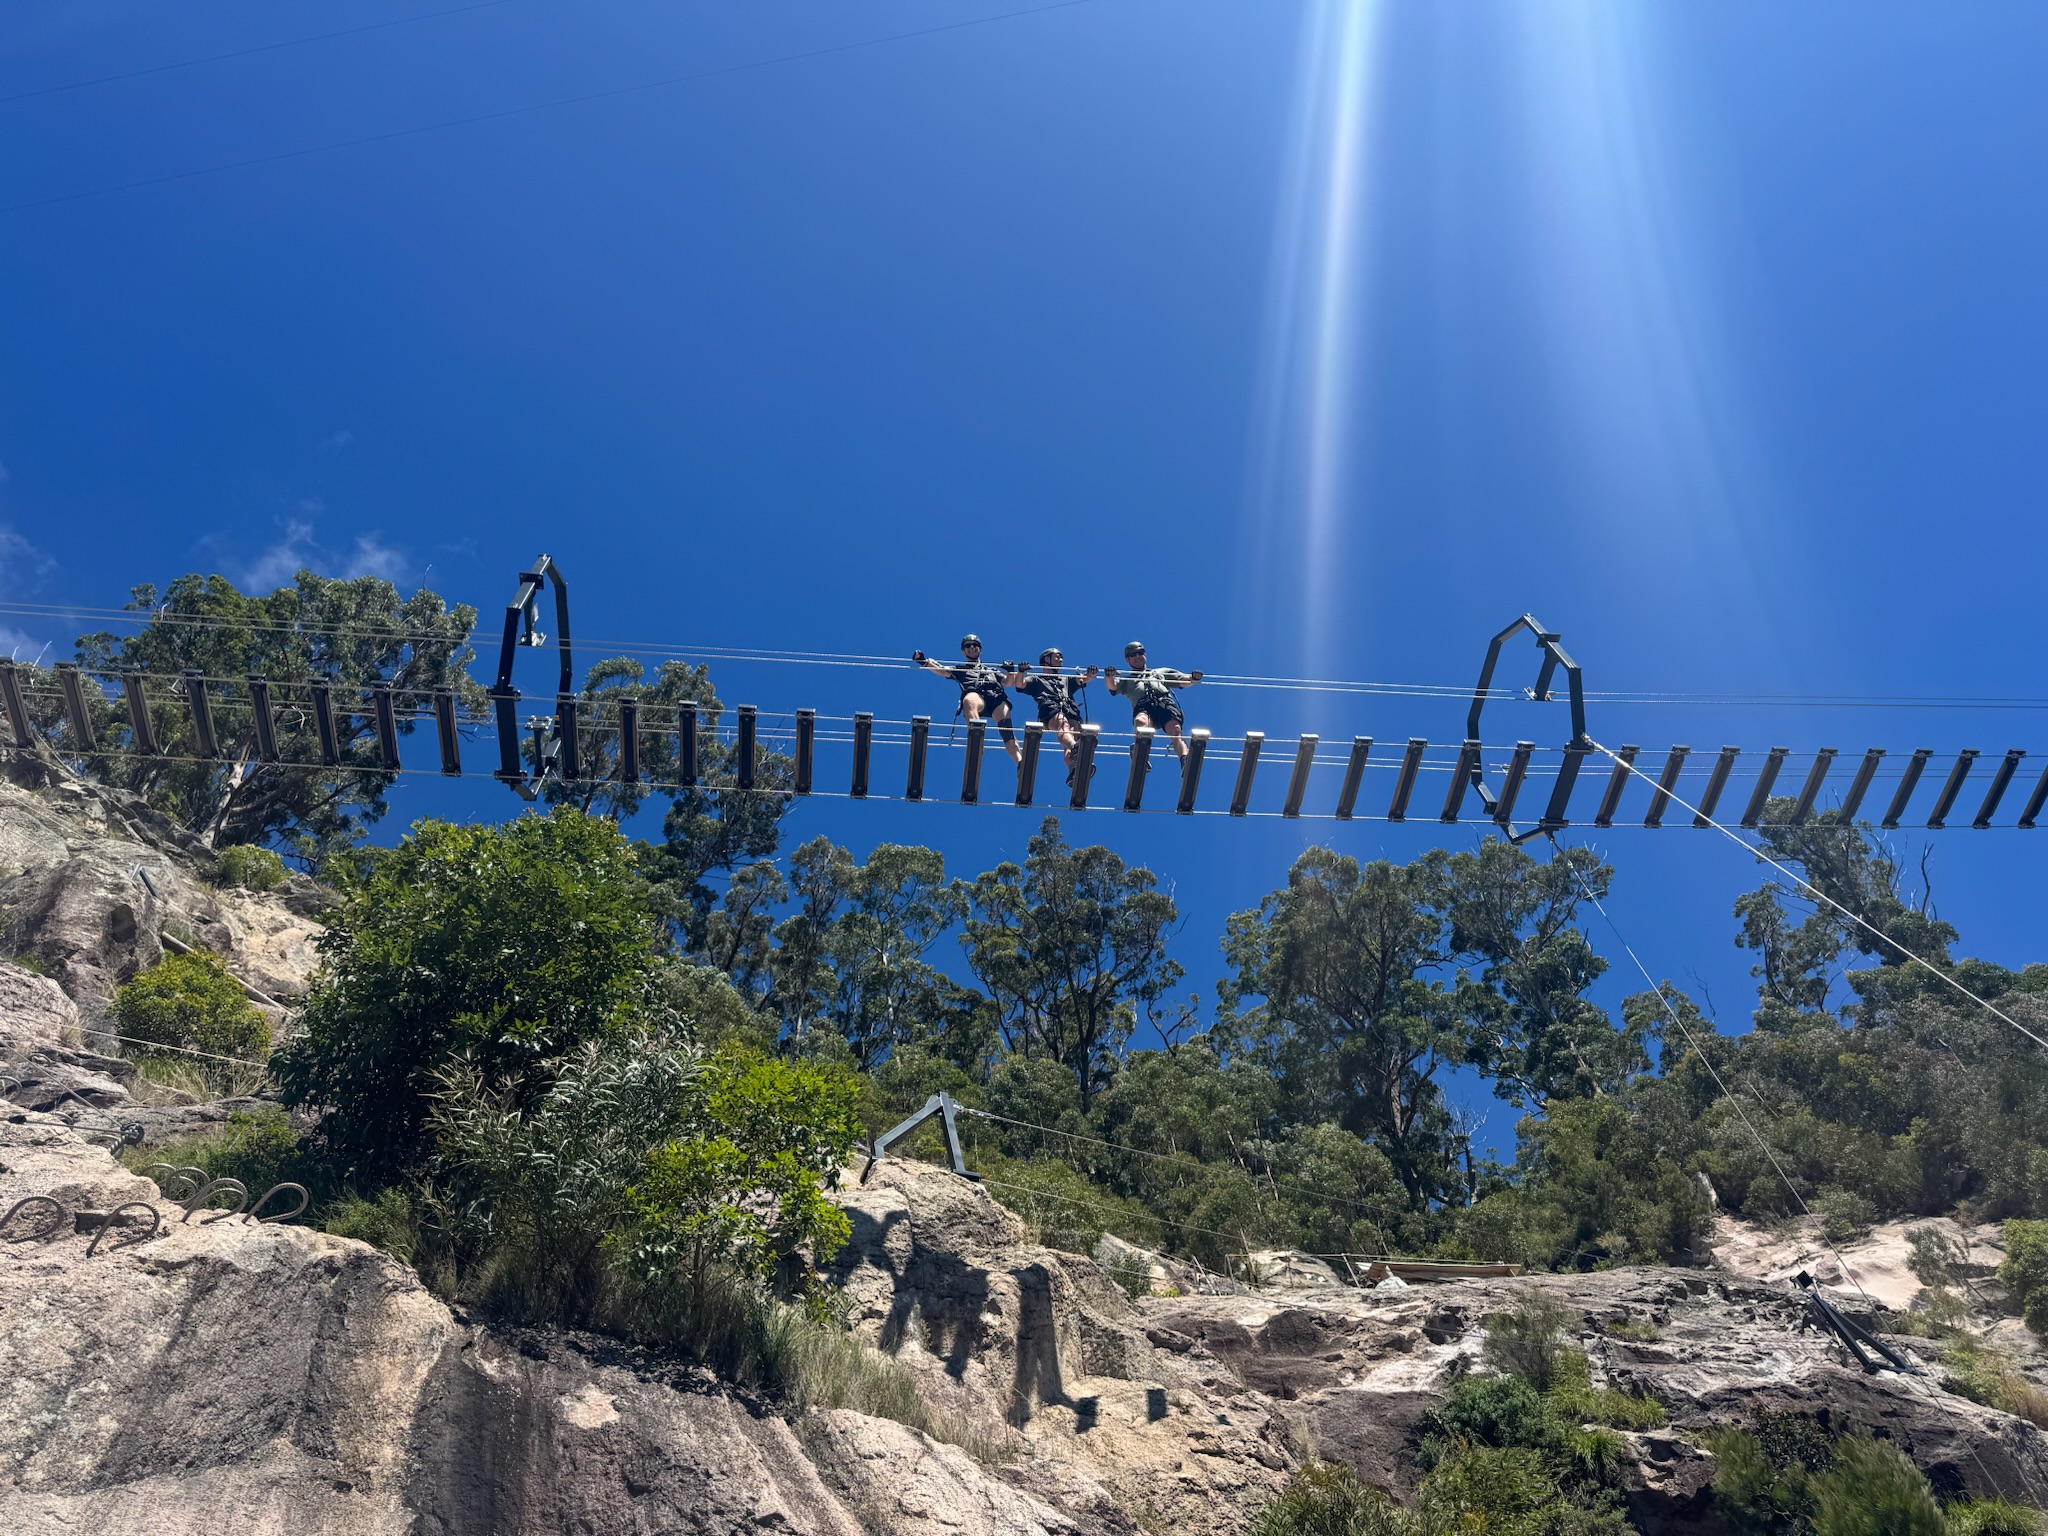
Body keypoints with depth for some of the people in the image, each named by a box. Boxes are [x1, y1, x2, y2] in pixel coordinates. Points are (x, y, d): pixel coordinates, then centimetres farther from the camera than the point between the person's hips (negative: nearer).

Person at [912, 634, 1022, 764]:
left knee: (1006, 729, -27)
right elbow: (942, 670, 17)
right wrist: (924, 661, -2)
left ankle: (1021, 765, -44)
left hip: (996, 696, 2)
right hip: (975, 695, -2)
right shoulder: (959, 669, 36)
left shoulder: (991, 670, 42)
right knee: (969, 700, -42)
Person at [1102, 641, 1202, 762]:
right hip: (1143, 707, -1)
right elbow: (1112, 686, 16)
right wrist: (1109, 676, -8)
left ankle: (1185, 760, -53)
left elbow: (1185, 681, 28)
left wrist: (1193, 678, 4)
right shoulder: (1126, 680, 37)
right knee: (1140, 722, -39)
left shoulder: (1162, 672, 40)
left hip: (1166, 703, 1)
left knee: (1175, 730, -31)